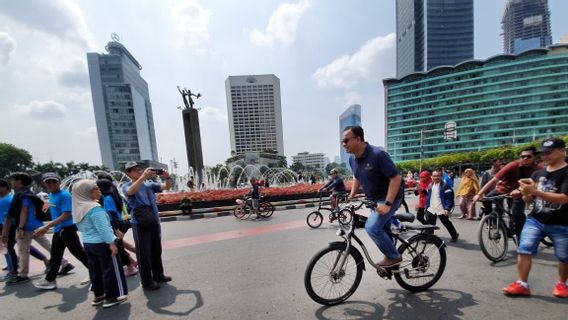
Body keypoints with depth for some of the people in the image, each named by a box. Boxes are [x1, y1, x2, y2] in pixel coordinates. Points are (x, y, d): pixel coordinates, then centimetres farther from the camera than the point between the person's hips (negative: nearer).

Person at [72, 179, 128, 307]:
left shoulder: (78, 208, 5)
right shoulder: (95, 208, -22)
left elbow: (81, 227, 15)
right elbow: (103, 228, -24)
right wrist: (111, 243, -20)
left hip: (88, 243, 9)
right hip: (102, 243, -9)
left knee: (95, 270, 18)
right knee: (110, 270, 4)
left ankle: (98, 296, 30)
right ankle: (111, 297, 12)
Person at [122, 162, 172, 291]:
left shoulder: (149, 184, 6)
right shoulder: (127, 186, -5)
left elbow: (167, 186, 0)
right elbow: (130, 191, -28)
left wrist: (167, 177, -22)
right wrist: (143, 177, -42)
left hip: (155, 222, 5)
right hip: (140, 224, -4)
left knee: (156, 251, 16)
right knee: (144, 254, 5)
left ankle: (158, 275, 31)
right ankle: (146, 282, 18)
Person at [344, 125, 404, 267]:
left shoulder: (378, 154, -27)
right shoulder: (352, 159, -3)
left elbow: (396, 178, -26)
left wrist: (387, 204, -30)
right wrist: (351, 197, 8)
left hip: (389, 198, -8)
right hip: (374, 200, 8)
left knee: (372, 227, -20)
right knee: (382, 230, 19)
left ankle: (394, 257, 5)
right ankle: (392, 260, 41)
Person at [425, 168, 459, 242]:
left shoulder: (445, 185, -12)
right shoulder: (430, 185, 7)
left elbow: (449, 198, -16)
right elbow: (428, 197, 13)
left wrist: (447, 208, -22)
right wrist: (426, 206, 12)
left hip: (441, 210, -5)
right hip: (431, 209, 5)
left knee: (447, 223, 14)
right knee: (429, 224, 5)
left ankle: (455, 235, 38)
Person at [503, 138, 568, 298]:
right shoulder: (537, 173, 6)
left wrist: (535, 191, -31)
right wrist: (526, 193, -12)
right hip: (535, 220, 3)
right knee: (523, 250, -6)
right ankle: (522, 284, 3)